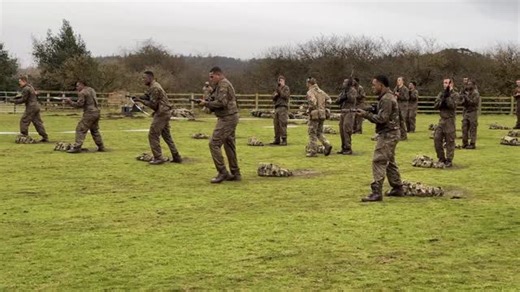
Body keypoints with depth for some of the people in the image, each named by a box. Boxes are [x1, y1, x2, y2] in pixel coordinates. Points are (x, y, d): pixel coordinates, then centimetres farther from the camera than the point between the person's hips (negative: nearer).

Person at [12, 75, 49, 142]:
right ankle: (45, 137, 8)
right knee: (37, 122, 10)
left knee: (24, 121, -2)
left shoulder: (25, 89, -14)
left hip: (31, 107, -9)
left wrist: (15, 101, -2)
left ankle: (24, 136, 0)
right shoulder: (30, 87, 17)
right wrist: (19, 97, 18)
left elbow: (23, 100, -14)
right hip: (36, 106, 9)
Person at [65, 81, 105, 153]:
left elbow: (79, 104, -14)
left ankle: (77, 147, -12)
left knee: (80, 130, -6)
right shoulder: (91, 89, 16)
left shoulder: (82, 93, -9)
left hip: (89, 114, -8)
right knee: (95, 130, 19)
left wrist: (70, 102, -4)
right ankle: (101, 147, 20)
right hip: (96, 112, 8)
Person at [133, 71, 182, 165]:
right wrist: (138, 98, -4)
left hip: (161, 113, -10)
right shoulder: (154, 86, 15)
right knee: (166, 135, 15)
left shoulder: (154, 88, -16)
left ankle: (158, 158, -6)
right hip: (165, 113, 10)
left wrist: (141, 101, -14)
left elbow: (153, 105, -18)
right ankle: (176, 157, 15)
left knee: (153, 135, -6)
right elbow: (146, 96, 13)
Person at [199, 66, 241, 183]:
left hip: (227, 119, -11)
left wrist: (207, 103, -14)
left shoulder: (223, 85, -13)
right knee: (229, 145, 13)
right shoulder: (224, 84, 20)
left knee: (214, 143, -10)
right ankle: (235, 173, 17)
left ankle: (222, 172, -10)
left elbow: (221, 102, -24)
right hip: (230, 117, 11)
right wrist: (209, 104, 4)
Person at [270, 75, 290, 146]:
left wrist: (279, 90, -12)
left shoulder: (286, 88, 1)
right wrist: (275, 95, -4)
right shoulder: (277, 88, 22)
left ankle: (284, 140, -13)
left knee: (282, 124, -13)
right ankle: (277, 140, 12)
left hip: (283, 107, -7)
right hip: (277, 107, 7)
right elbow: (273, 97, 17)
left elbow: (285, 96, -13)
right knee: (276, 124, 6)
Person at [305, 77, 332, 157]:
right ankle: (327, 145, -3)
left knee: (312, 133, 1)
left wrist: (309, 109, -9)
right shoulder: (321, 91, 14)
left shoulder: (310, 92, -11)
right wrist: (322, 106, 15)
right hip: (322, 114, 7)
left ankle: (313, 152, 2)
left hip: (314, 115, -7)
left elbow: (312, 102, -26)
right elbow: (329, 100, 14)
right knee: (319, 133, 17)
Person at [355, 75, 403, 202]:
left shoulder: (386, 99, -18)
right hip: (390, 133, 11)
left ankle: (376, 193, -17)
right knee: (389, 161, 19)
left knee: (378, 161, -13)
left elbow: (382, 118, -22)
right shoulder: (388, 97, 15)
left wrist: (366, 114, -15)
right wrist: (367, 114, 5)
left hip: (388, 134, -11)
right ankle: (398, 188, 27)